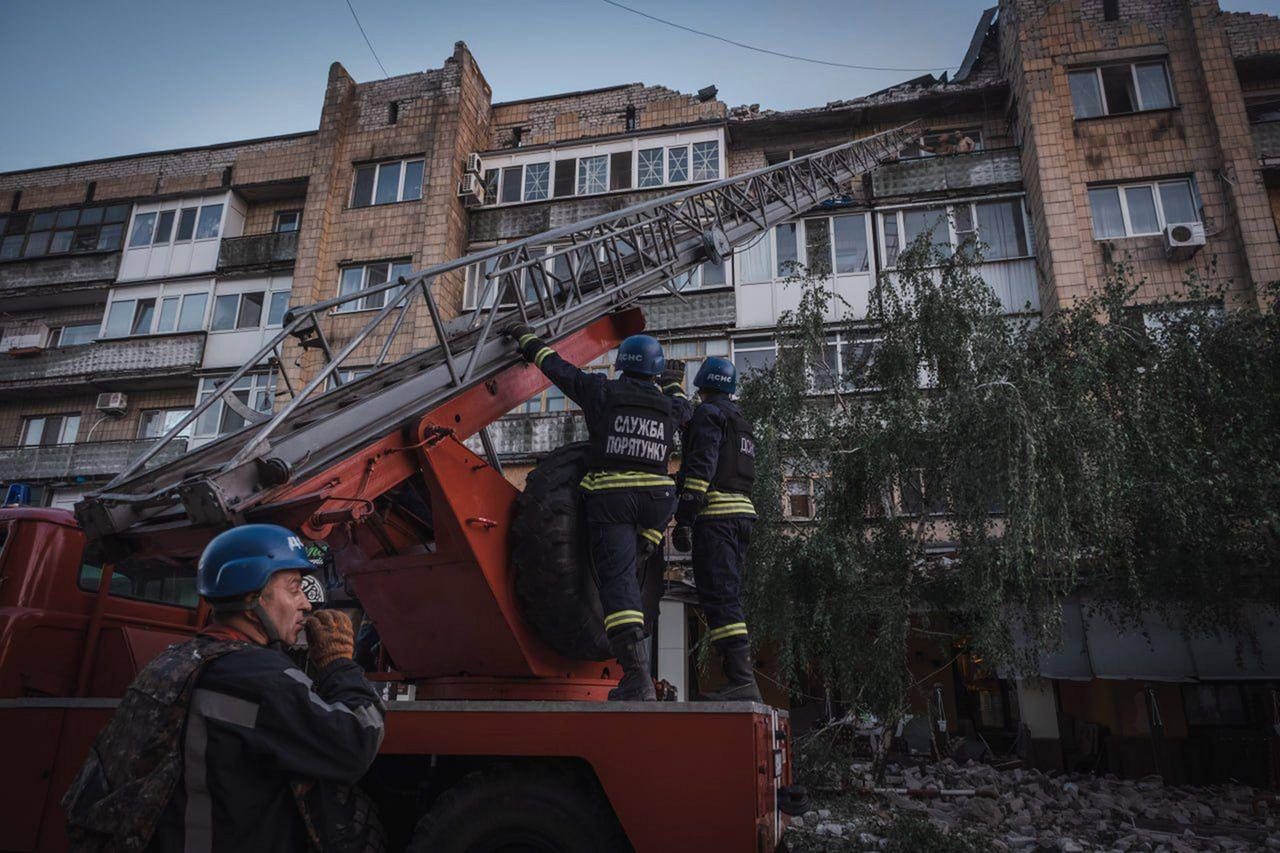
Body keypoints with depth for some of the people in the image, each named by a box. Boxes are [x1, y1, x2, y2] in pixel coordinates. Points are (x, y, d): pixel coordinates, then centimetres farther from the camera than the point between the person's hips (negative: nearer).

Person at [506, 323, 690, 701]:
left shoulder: (603, 391, 3)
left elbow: (557, 367, 13)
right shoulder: (669, 406, 11)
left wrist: (526, 337, 28)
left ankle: (638, 678, -12)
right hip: (656, 498, 3)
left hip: (609, 499, -2)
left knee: (618, 583, -6)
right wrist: (674, 386, 55)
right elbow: (685, 412, 35)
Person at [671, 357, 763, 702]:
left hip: (714, 512, -9)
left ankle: (741, 680, -17)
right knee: (728, 597, 10)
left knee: (719, 598, -12)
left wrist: (683, 520, -18)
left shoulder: (708, 413, -3)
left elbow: (701, 467, -15)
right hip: (742, 511, 9)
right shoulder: (741, 421, 26)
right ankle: (742, 679, 8)